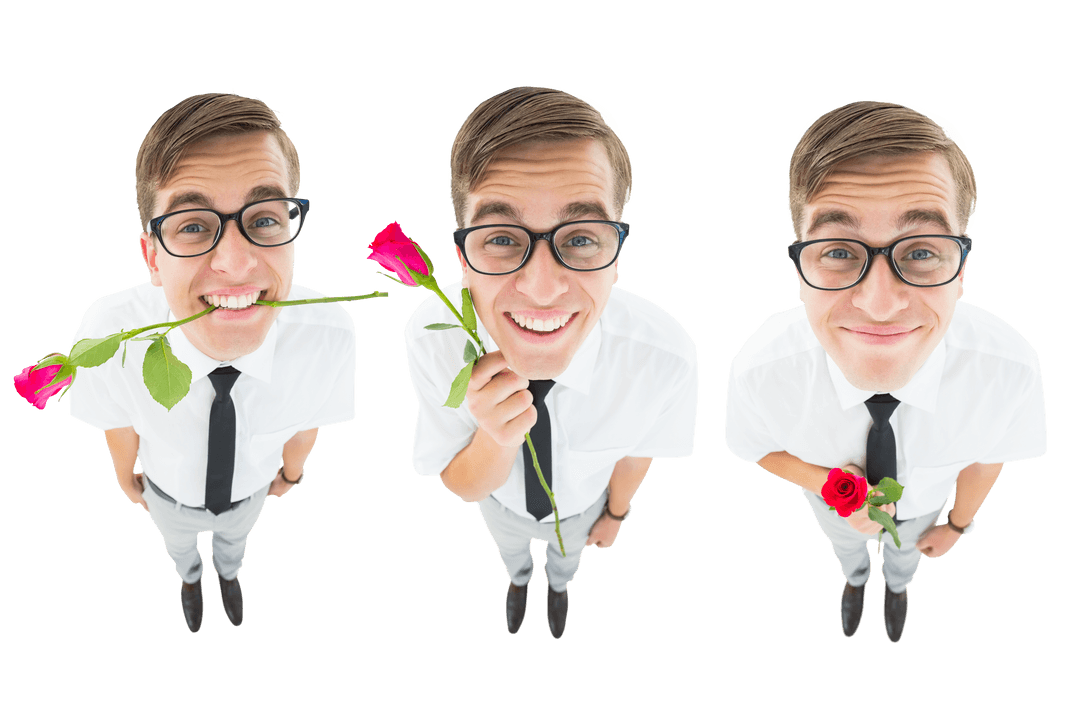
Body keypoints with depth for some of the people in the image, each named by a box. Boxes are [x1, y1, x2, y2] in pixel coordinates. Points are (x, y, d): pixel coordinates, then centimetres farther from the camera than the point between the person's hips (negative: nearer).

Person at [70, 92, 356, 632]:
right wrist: (126, 477, 4)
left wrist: (290, 470, 6)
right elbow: (118, 425, -16)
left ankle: (229, 574, 71)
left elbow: (306, 423, -15)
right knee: (179, 546, 34)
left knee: (234, 538, 36)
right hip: (171, 496, -1)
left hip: (250, 492, 1)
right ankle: (191, 578, 69)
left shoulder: (329, 335, -39)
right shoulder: (109, 334, -41)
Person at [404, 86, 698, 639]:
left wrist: (616, 512, 3)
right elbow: (463, 485, -24)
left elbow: (635, 451, -17)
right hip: (500, 501, 0)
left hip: (580, 507, 0)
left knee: (566, 553, 34)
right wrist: (497, 435, -46)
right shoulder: (431, 338, -39)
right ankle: (518, 580, 69)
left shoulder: (666, 358, -41)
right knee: (509, 548, 34)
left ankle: (559, 587, 69)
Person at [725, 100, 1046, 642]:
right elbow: (759, 449, -16)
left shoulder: (1010, 368, -41)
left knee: (904, 552, 35)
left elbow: (985, 455, -16)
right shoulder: (761, 371, -42)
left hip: (922, 503, 1)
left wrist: (957, 523, 2)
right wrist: (828, 483, -34)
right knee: (845, 543, 35)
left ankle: (897, 586, 71)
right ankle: (855, 580, 70)